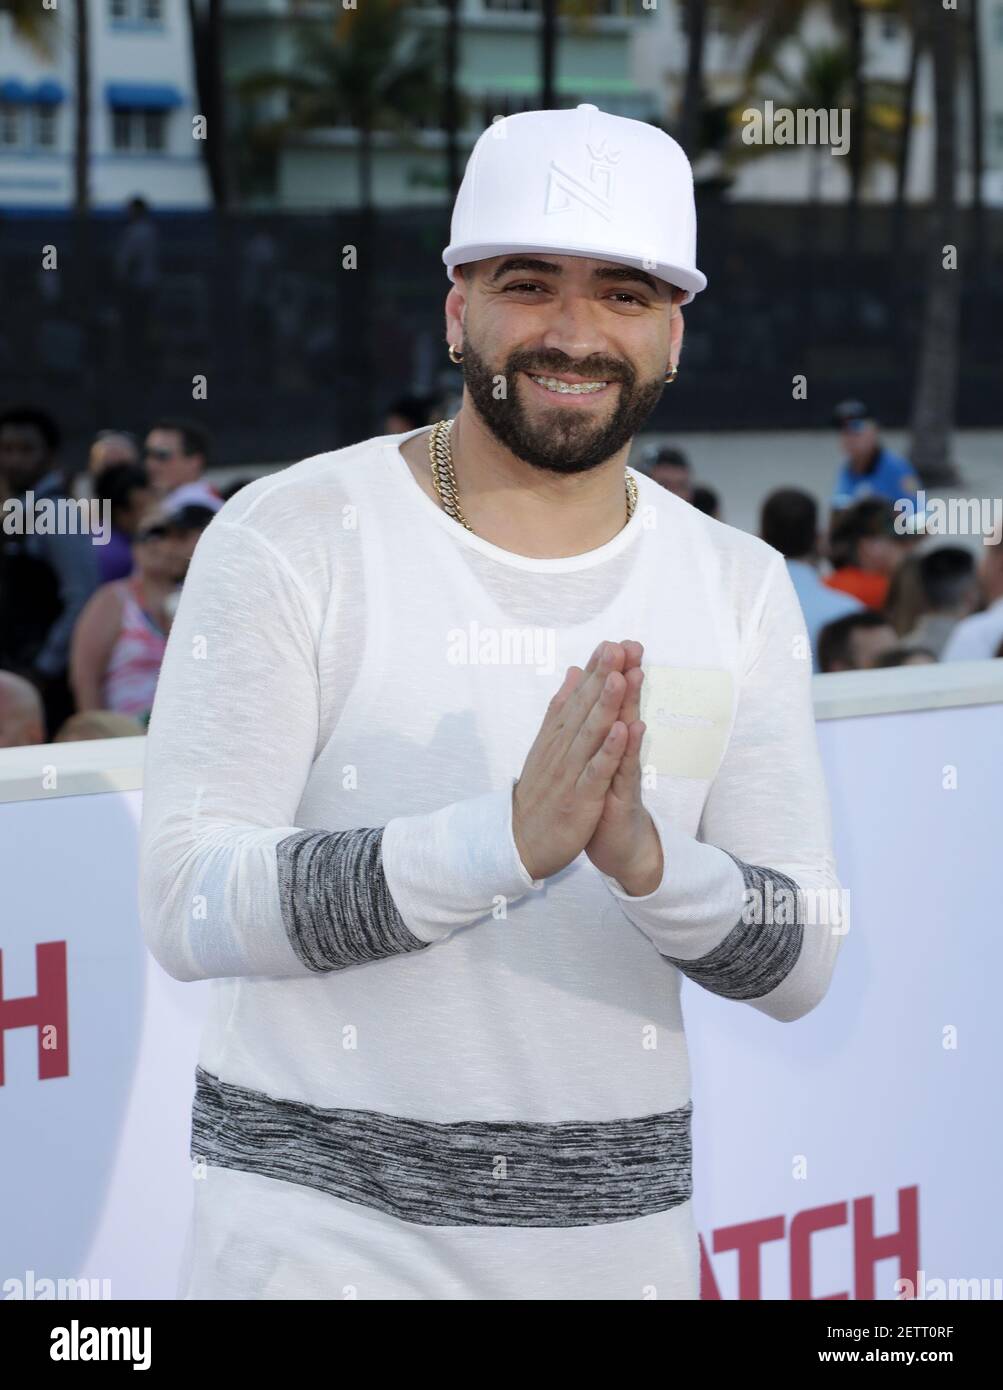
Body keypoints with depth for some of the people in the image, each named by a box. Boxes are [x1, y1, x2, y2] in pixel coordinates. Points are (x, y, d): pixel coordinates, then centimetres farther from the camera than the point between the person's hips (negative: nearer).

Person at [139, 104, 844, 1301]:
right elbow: (187, 909, -16)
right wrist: (509, 839, -27)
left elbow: (799, 966, 0)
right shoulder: (290, 538, -8)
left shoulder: (738, 586, 3)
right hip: (322, 1222, -3)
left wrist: (645, 859, -21)